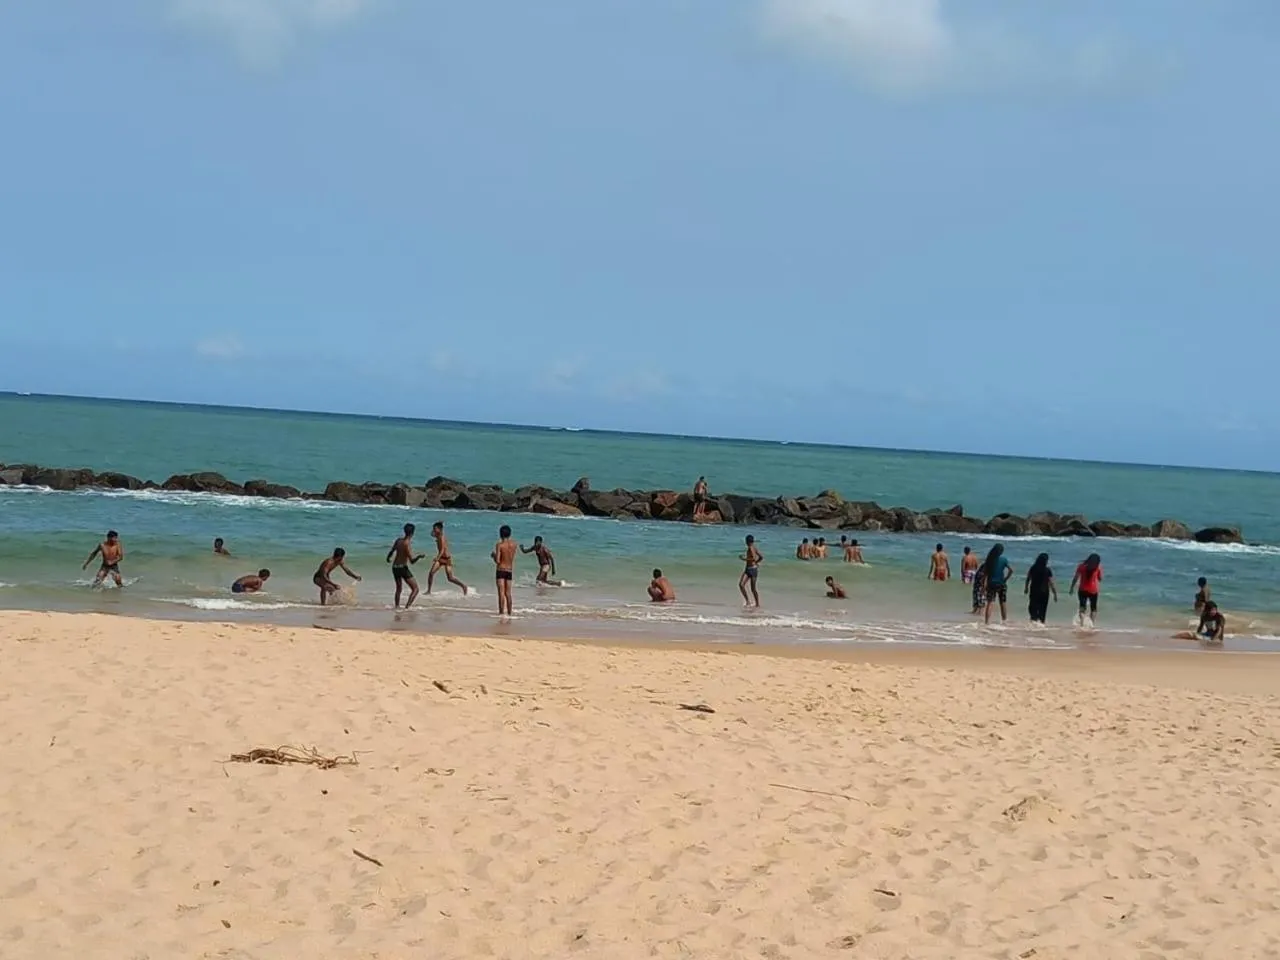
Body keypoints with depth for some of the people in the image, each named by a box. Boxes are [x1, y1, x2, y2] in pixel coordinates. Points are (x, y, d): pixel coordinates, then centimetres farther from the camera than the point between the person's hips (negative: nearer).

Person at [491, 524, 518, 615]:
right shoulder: (514, 544, 2)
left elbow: (497, 561, -17)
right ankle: (509, 613, 15)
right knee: (508, 593, 12)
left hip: (500, 570, -5)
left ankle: (501, 612, -10)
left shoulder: (499, 545, -13)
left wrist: (493, 555, 5)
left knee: (501, 593, -6)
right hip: (510, 570, 5)